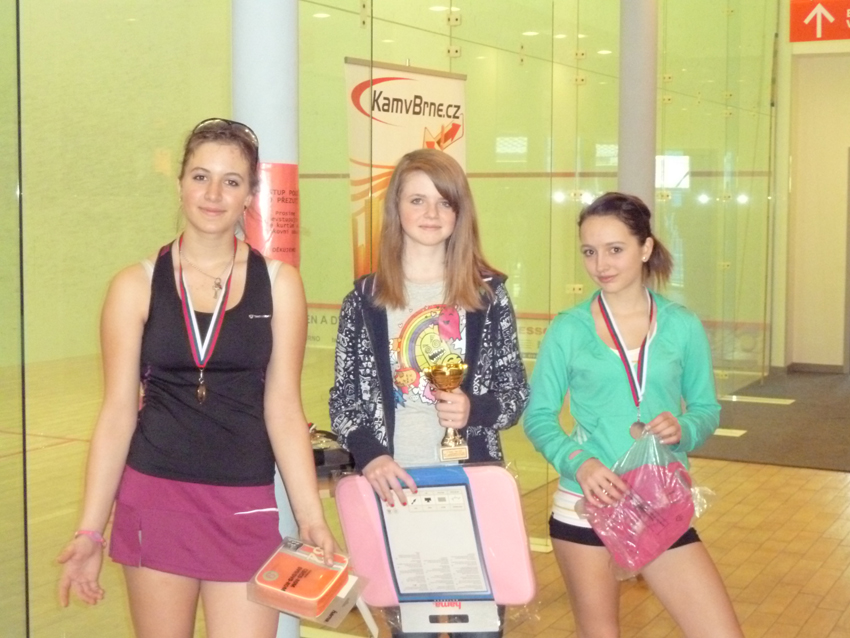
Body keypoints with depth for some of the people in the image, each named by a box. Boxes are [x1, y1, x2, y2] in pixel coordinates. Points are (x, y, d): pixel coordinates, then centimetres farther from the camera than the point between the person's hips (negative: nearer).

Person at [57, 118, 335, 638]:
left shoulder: (278, 283, -1)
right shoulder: (136, 286, -1)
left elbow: (283, 410, -1)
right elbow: (118, 412, 0)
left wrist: (312, 519, -7)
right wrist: (91, 529, -4)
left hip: (246, 505, 0)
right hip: (155, 498, 0)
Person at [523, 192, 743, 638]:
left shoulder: (682, 327, -1)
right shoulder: (567, 330, -4)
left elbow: (707, 410, 6)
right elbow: (537, 417, -1)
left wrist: (683, 429, -16)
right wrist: (577, 462, -19)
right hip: (585, 508, -1)